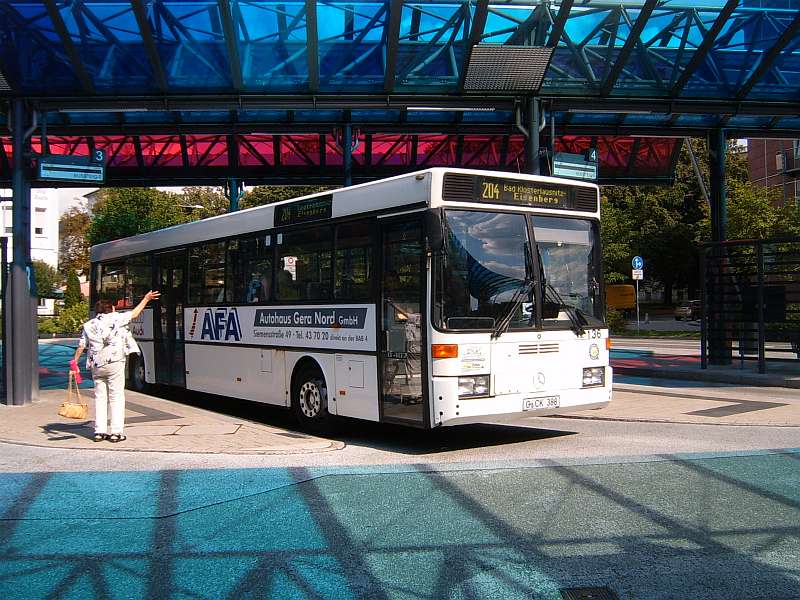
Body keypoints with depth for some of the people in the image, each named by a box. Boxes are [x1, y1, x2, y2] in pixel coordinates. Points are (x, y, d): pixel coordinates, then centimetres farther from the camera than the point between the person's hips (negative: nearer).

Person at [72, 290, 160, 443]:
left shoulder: (88, 325, 12)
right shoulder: (115, 318, 1)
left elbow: (81, 347, 9)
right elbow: (134, 314, 10)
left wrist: (74, 362, 15)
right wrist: (146, 299, 21)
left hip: (96, 366, 4)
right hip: (114, 363, -4)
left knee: (100, 397, 10)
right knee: (116, 397, 0)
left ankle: (99, 431, 9)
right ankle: (116, 432, -3)